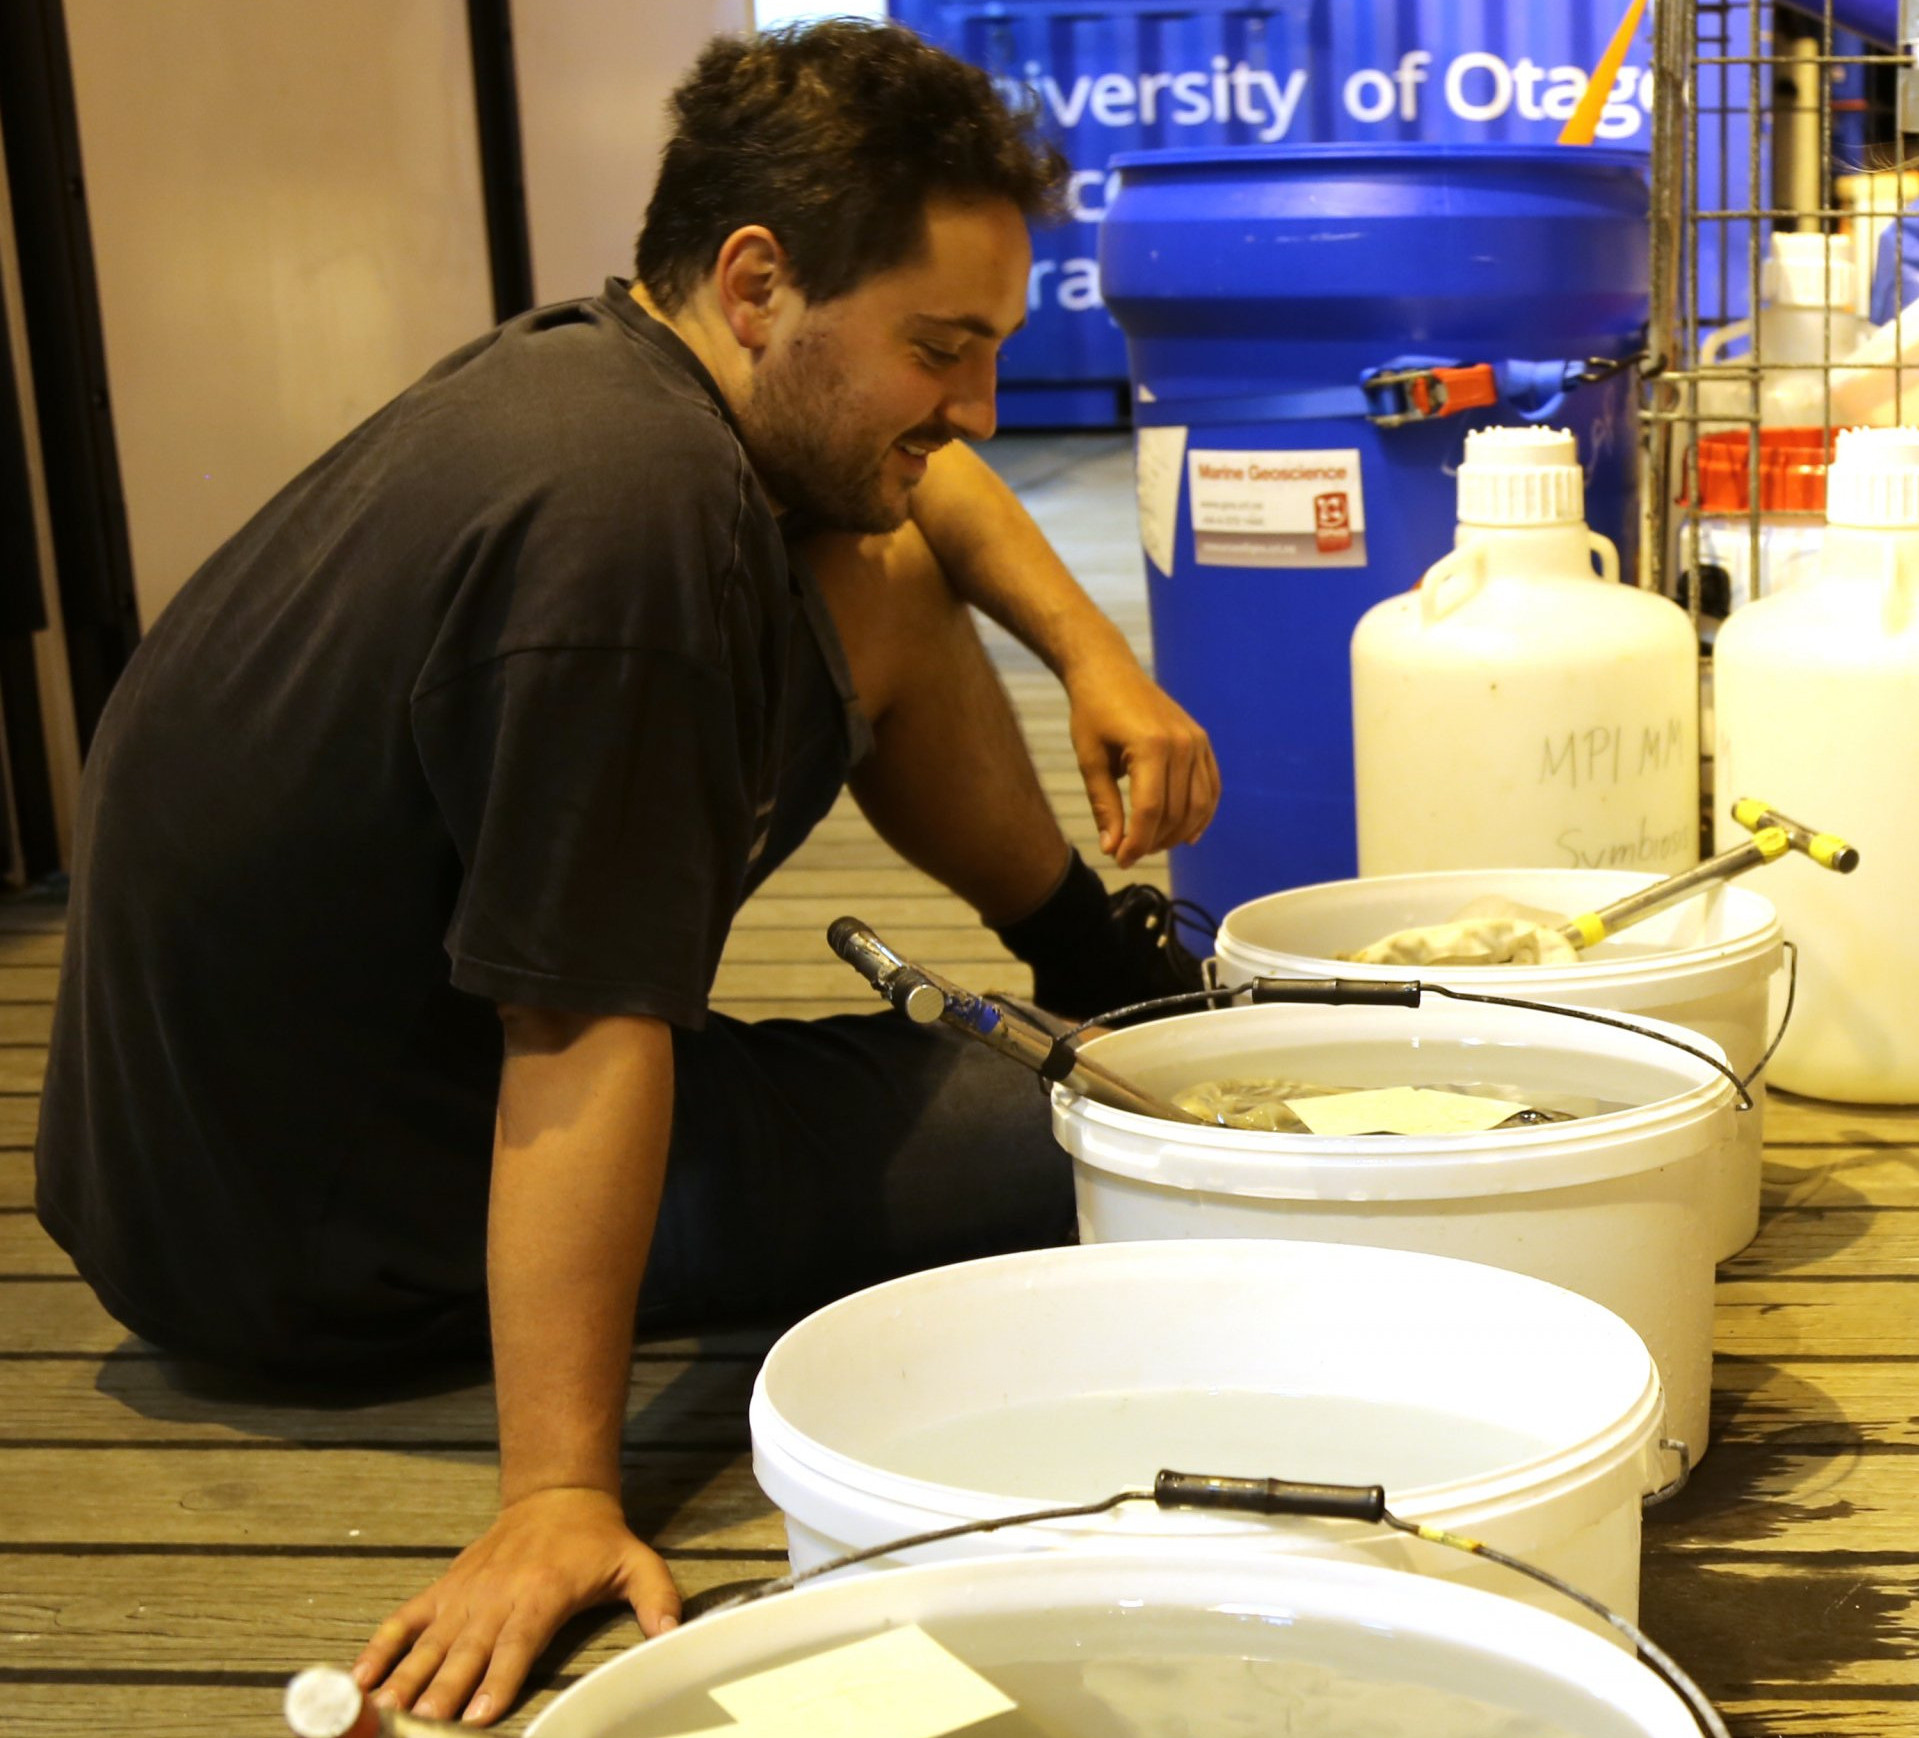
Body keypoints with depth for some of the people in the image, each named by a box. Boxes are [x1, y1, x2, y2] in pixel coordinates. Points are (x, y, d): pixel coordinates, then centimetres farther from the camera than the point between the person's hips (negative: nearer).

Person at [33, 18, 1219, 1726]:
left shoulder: (592, 362, -3)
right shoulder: (629, 513, -32)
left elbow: (916, 474, 19)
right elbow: (581, 1057, -34)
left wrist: (1096, 655, 7)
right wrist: (560, 1500, -32)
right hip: (323, 1234, -9)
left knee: (884, 588, 10)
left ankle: (1113, 966, 28)